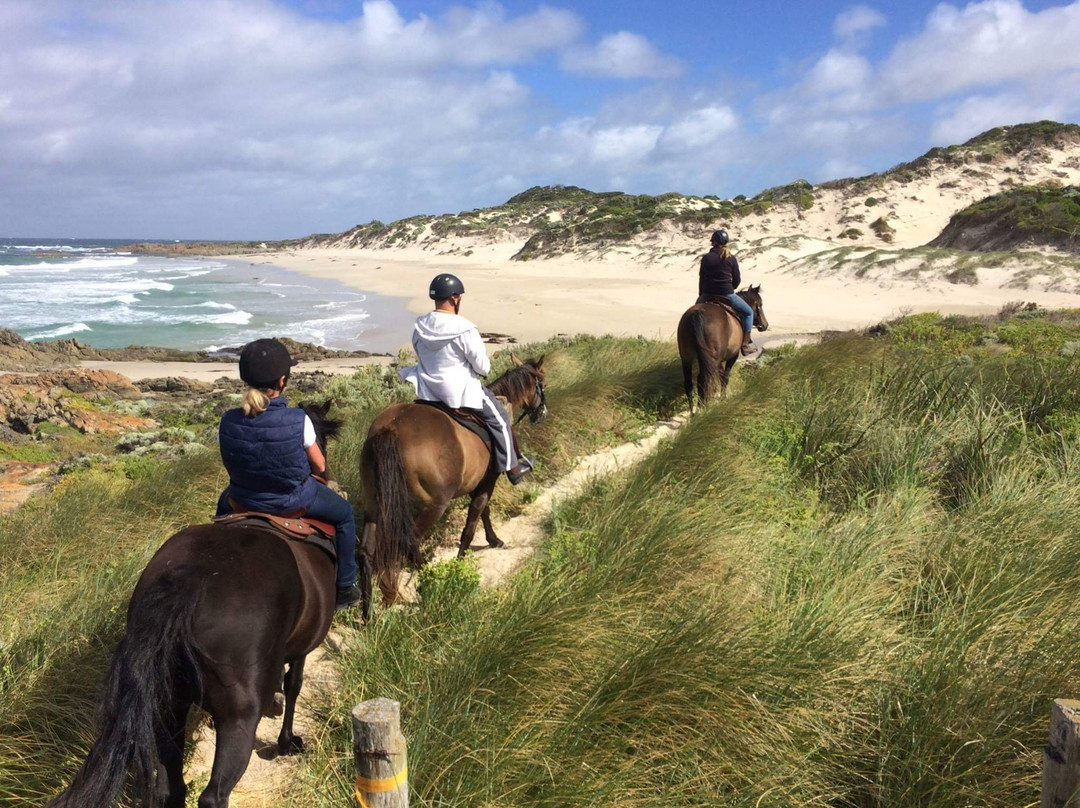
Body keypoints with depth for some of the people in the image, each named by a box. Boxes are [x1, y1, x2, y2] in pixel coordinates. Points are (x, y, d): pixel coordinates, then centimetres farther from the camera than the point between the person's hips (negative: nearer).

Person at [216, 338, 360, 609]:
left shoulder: (228, 422, -19)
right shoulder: (298, 421, -26)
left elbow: (232, 467, -2)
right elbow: (319, 466, -13)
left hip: (245, 500, 3)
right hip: (295, 500, -3)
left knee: (225, 503, 40)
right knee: (344, 514, 25)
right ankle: (345, 588, 31)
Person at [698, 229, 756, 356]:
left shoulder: (706, 258, -3)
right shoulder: (732, 259, -4)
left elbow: (701, 279, 4)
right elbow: (737, 280, 1)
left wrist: (701, 295, 17)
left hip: (708, 295, 2)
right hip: (727, 295, -2)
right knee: (748, 312, 17)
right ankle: (745, 345, 9)